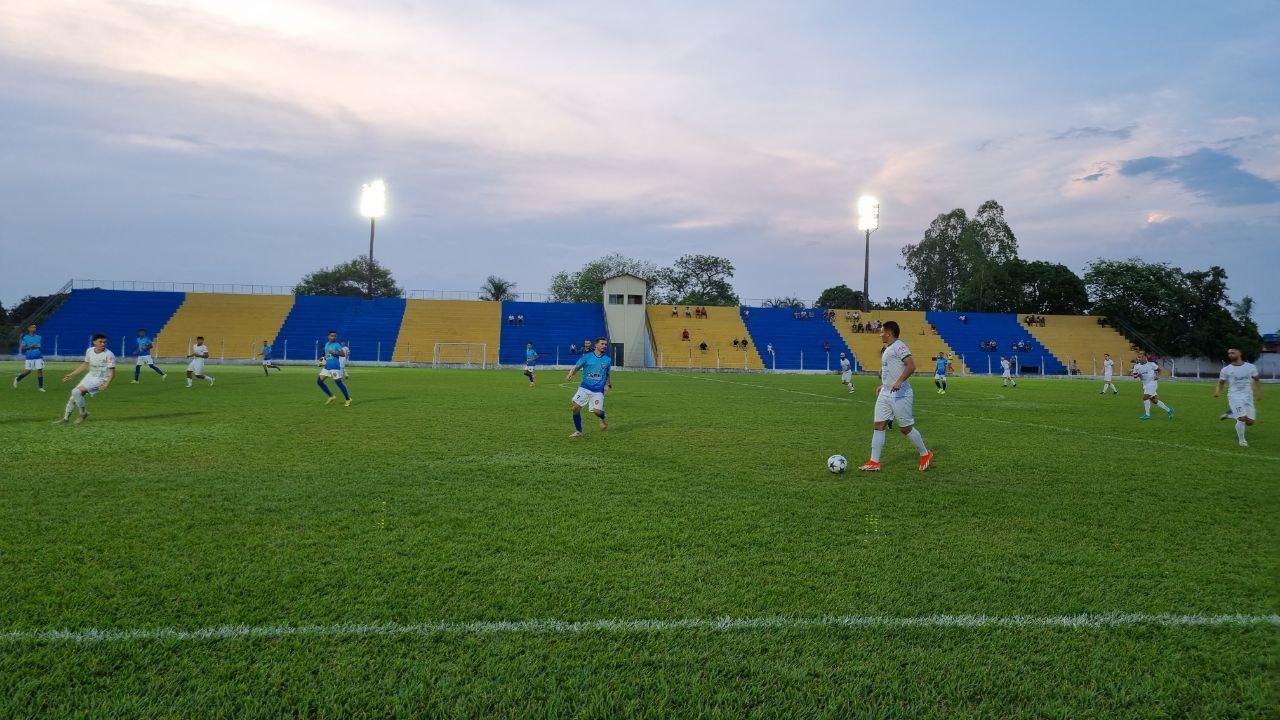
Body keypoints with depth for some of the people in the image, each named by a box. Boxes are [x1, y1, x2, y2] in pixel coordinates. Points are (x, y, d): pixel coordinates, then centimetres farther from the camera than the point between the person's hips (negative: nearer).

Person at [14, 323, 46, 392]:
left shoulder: (39, 337, 10)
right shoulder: (25, 338, -1)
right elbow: (22, 348, -3)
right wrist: (30, 346, -17)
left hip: (38, 357, 3)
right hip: (29, 358, -3)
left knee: (40, 371, -4)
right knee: (28, 371, 0)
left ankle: (40, 387, 3)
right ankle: (17, 379, 30)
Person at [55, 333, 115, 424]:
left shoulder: (109, 355, -17)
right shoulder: (89, 351, 2)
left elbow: (112, 372, -16)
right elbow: (85, 365, 18)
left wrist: (107, 384, -29)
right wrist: (71, 375, 19)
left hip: (100, 379, -7)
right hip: (90, 376, 7)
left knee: (76, 392, -22)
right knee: (74, 395, 10)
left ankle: (83, 413, -1)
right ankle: (65, 418, 29)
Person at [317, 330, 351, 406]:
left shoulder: (337, 345, -6)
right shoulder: (327, 344, 15)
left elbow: (343, 354, -12)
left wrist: (335, 353, -25)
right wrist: (324, 358, 10)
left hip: (335, 367, -8)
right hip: (327, 366, 8)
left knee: (338, 382, -10)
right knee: (319, 381, 3)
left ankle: (348, 400, 0)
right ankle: (331, 396, 14)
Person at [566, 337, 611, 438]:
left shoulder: (607, 360, 8)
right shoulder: (586, 357, 2)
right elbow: (577, 367, -3)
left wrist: (608, 383, 11)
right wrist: (570, 374, -22)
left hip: (598, 390, 0)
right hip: (584, 388, 0)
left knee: (597, 411, -17)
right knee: (575, 407, -12)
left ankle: (603, 419, 22)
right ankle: (578, 431, 8)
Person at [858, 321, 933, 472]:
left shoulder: (899, 346, -13)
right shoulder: (888, 348, 17)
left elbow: (911, 366, -23)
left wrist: (899, 382, -32)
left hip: (899, 394, -9)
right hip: (885, 393, 9)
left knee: (905, 428, 0)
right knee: (878, 425, 2)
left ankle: (925, 454, 21)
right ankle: (874, 462, 3)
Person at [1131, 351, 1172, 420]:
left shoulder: (1151, 364, -6)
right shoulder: (1136, 366, 4)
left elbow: (1158, 369, 7)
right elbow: (1134, 375, 10)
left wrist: (1158, 376, -8)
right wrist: (1138, 375, -12)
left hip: (1152, 383, -6)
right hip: (1145, 384, 6)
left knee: (1145, 397, -17)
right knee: (1154, 400, 10)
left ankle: (1147, 414, -10)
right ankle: (1168, 410, 27)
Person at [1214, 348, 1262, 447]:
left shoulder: (1251, 367, 5)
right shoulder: (1226, 370, 0)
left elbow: (1257, 379, 18)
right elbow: (1221, 382, 9)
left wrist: (1258, 391, 6)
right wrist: (1218, 391, -10)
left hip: (1248, 396, 3)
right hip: (1234, 396, -3)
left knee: (1250, 421, -3)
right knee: (1242, 418, -18)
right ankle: (1242, 440, 1)